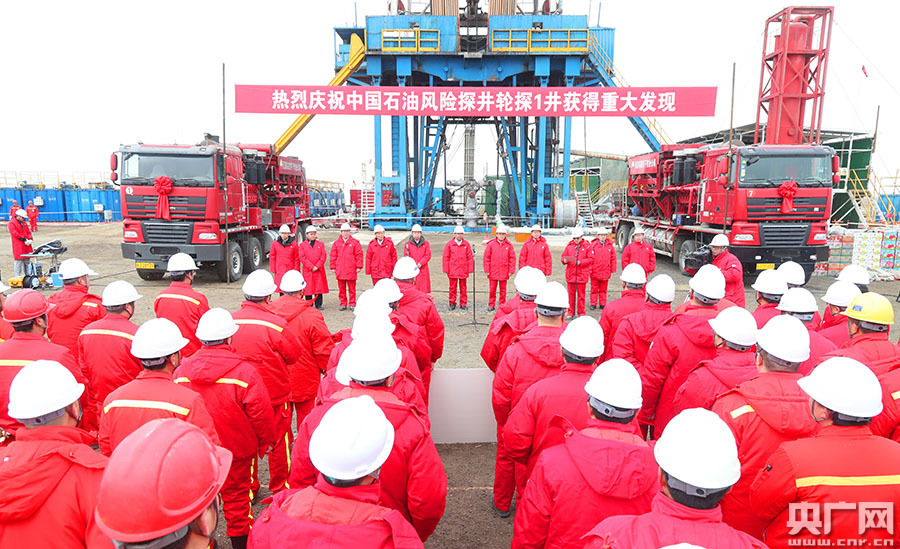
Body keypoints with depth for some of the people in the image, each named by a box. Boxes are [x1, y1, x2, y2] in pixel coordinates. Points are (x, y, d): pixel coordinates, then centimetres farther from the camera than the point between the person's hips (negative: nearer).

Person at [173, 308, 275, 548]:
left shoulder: (182, 370, -10)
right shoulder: (245, 371, -24)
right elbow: (261, 413, -17)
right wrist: (265, 441, 1)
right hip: (236, 449, -3)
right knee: (236, 495, 14)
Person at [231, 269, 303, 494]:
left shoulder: (230, 321, -9)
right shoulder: (275, 324, -22)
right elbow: (295, 354, -11)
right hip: (275, 393, -4)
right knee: (279, 441, 14)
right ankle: (280, 488, 28)